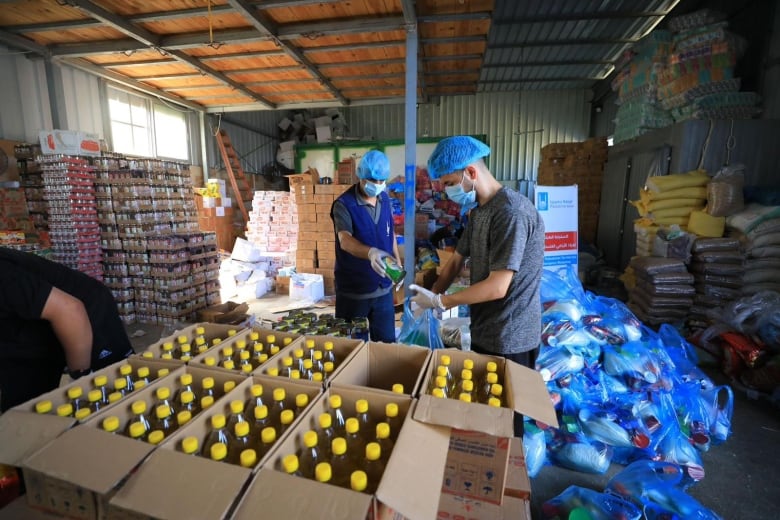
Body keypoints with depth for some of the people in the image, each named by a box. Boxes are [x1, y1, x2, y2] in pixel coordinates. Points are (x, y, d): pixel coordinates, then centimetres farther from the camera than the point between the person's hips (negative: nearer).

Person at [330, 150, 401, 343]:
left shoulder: (385, 199, 3)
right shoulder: (344, 204, -16)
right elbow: (345, 240, -33)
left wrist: (398, 262, 14)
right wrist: (370, 252, -51)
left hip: (383, 287, 5)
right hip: (353, 290, -5)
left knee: (386, 341, 15)